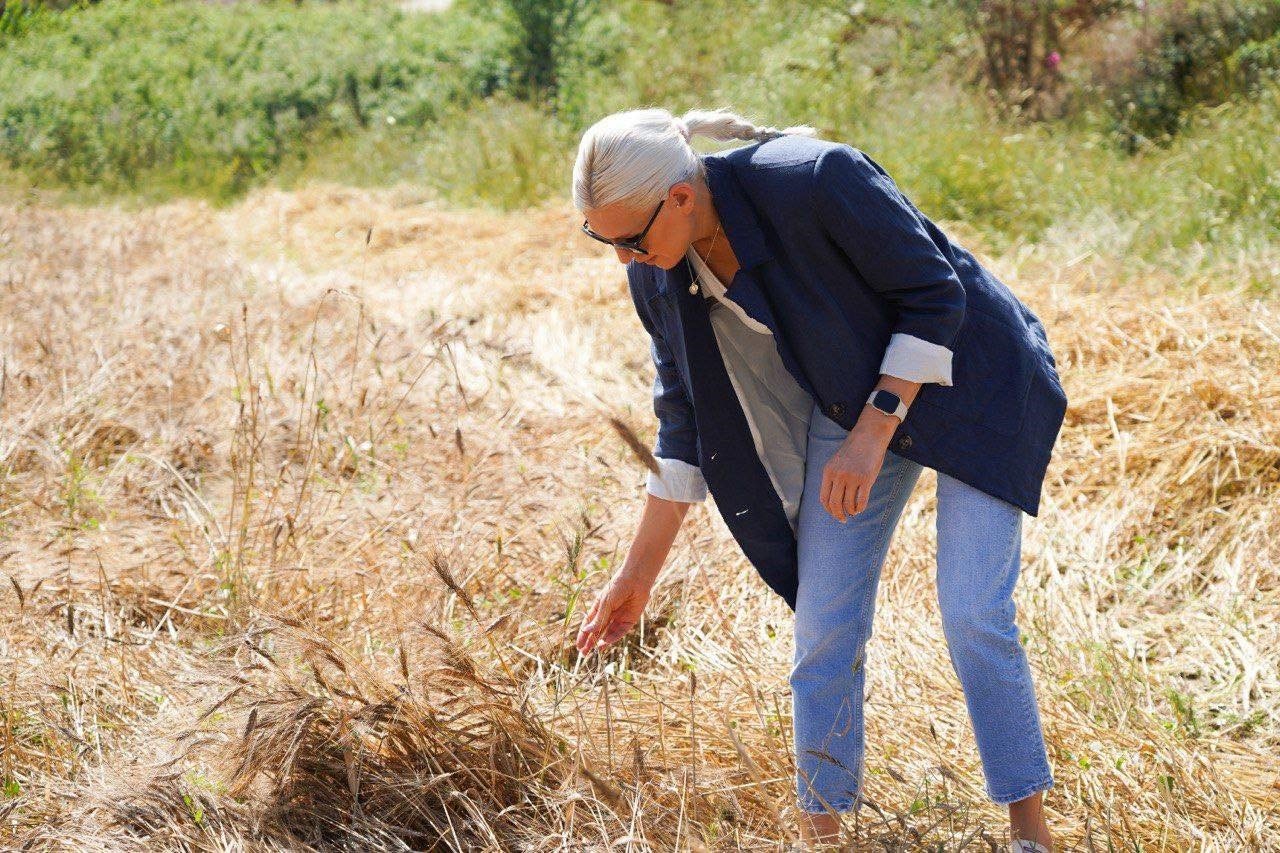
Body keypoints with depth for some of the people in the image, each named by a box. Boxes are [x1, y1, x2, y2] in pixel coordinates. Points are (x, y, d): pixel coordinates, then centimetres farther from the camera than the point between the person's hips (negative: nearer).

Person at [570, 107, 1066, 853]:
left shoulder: (817, 182, -33)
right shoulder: (660, 275, -12)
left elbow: (935, 295, -21)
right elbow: (686, 422, 0)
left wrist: (873, 434, -25)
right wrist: (641, 570, 2)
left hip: (968, 383, -5)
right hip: (850, 399, 6)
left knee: (975, 617, -11)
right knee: (824, 624, -1)